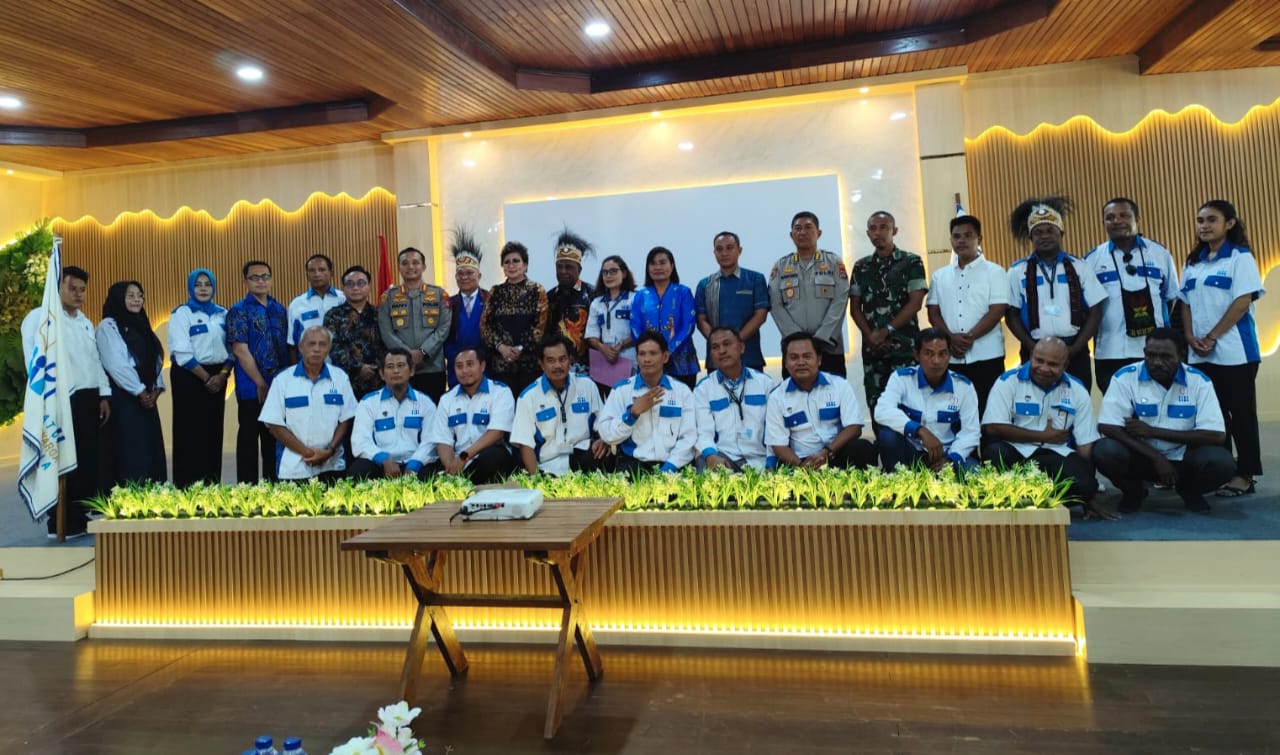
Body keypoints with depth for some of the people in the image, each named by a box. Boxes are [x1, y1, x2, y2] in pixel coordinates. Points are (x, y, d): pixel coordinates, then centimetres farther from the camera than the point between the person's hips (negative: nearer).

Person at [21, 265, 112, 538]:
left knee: (89, 460, 9)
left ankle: (86, 515, 18)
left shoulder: (85, 322, 20)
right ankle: (62, 523, 5)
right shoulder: (40, 317, -4)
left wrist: (104, 395, 12)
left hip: (89, 398, 7)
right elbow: (35, 361, -12)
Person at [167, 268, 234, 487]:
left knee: (214, 431, 7)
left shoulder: (222, 314, 11)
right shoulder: (182, 313, -3)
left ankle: (212, 485, 13)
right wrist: (206, 378, -12)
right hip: (189, 377, -5)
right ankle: (186, 487, 3)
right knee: (190, 433, -3)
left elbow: (231, 348, 7)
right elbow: (182, 353, -11)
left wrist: (222, 375, -8)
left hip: (218, 377, 5)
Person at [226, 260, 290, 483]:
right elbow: (240, 350, -10)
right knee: (249, 438, 3)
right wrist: (260, 384, -13)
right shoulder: (238, 311, -4)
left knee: (275, 438, 12)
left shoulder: (279, 310, 11)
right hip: (252, 387, -5)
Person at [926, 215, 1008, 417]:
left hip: (986, 356, -3)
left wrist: (969, 337, -14)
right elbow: (933, 313, 7)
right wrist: (951, 338, -10)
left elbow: (997, 311, -6)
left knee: (987, 412, -1)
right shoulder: (939, 276, 13)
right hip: (950, 357, 3)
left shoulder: (995, 272, 3)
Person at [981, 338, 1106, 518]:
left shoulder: (1077, 390, 6)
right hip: (1015, 450, -2)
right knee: (995, 452, -36)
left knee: (1084, 484, -27)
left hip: (1057, 454, 3)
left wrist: (1088, 499, 2)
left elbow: (1086, 444, 5)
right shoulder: (1008, 381, -4)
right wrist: (1044, 436, -8)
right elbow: (993, 427, -15)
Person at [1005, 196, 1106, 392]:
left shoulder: (1079, 268, 7)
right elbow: (1011, 315, 2)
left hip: (1074, 352, 1)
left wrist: (1074, 348, -7)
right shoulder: (1018, 271, 4)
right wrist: (1034, 348, -9)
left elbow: (1095, 311, 4)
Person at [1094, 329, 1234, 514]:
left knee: (1222, 462, -29)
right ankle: (1133, 491, 4)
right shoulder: (1125, 377, -12)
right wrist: (1156, 458, -24)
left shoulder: (1198, 381, -8)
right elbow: (1107, 427, -20)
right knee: (1105, 451, -31)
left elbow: (1216, 435, -15)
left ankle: (1190, 491, 8)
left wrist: (1153, 431, -21)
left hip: (1184, 458, 1)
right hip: (1142, 457, -1)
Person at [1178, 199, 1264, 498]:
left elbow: (1243, 302, -12)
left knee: (1240, 412, 1)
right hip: (1200, 353, 6)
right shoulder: (1193, 262, 13)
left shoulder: (1240, 257, -4)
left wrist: (1212, 337, -15)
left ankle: (1245, 474, 7)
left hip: (1234, 349, -6)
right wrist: (1191, 337, -2)